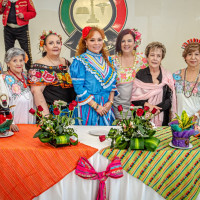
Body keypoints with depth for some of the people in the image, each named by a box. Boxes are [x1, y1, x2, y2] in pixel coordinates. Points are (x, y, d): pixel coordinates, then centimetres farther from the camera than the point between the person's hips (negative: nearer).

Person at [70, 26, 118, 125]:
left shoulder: (109, 60, 11)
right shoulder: (79, 61, -6)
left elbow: (113, 83, 12)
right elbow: (78, 87, -12)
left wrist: (110, 102, -3)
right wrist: (96, 106, -15)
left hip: (106, 107, 5)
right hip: (88, 106, -5)